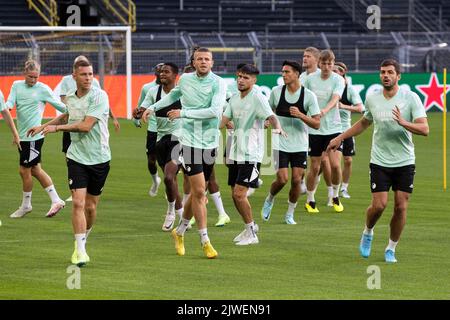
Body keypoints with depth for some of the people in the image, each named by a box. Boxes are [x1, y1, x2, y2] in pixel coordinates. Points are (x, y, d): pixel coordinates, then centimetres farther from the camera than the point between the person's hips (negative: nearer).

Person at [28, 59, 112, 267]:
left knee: (90, 206, 8)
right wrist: (44, 126, 23)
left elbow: (86, 125, -20)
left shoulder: (99, 96, -13)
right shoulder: (70, 98, 5)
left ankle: (83, 240, 31)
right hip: (76, 157, 2)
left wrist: (56, 127, -13)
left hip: (99, 158, -2)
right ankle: (79, 250, -12)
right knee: (78, 203, -13)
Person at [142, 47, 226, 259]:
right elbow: (175, 94, 27)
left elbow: (215, 111, -21)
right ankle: (205, 241, -3)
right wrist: (153, 107, 27)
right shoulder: (185, 80, 2)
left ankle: (180, 231, 31)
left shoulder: (218, 83, -6)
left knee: (198, 192, 9)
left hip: (210, 144, 1)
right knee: (198, 191, -10)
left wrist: (184, 113, -18)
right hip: (190, 142, -1)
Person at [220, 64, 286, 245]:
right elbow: (224, 120, 15)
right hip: (235, 153, 7)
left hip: (251, 155, -7)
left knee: (239, 193, -13)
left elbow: (271, 116, -23)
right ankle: (250, 226, 31)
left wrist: (278, 128, -43)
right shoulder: (234, 99, 11)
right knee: (235, 194, 11)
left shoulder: (258, 98, -11)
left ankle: (251, 234, 1)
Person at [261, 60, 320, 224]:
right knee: (282, 179, -9)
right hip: (280, 143, 0)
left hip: (300, 145, 0)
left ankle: (290, 214, 16)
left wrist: (300, 115, -22)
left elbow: (316, 124, -8)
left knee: (296, 180, -3)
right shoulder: (276, 91, -2)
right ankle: (269, 200, 21)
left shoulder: (309, 96, -7)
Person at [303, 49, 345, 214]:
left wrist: (324, 111, -41)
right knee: (315, 167, 3)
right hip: (314, 129, 1)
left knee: (335, 164, -10)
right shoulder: (310, 79, -1)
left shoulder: (338, 80, -6)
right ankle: (310, 201, 19)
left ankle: (335, 197, 14)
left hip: (333, 127, -1)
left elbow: (335, 99, -23)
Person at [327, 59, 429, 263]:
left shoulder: (411, 98, -7)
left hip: (405, 162, -1)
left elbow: (424, 129, -14)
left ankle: (391, 249, 15)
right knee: (379, 205, -9)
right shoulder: (372, 99, 3)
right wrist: (340, 138, 24)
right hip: (380, 162, 1)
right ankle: (368, 233, 22)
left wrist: (403, 123, -31)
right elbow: (364, 123, 23)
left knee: (401, 207, -2)